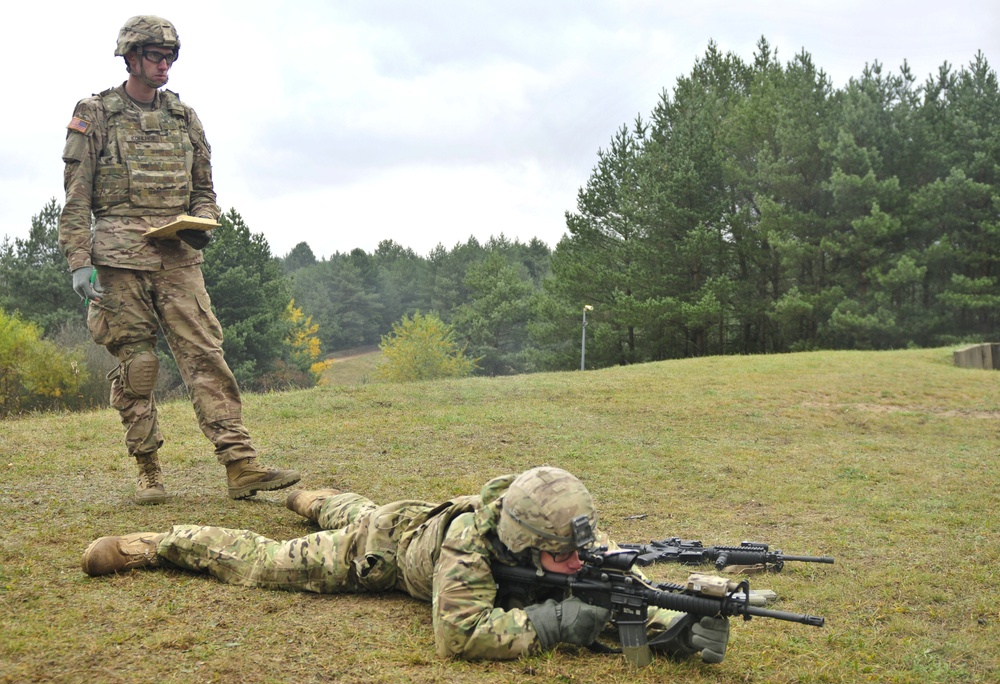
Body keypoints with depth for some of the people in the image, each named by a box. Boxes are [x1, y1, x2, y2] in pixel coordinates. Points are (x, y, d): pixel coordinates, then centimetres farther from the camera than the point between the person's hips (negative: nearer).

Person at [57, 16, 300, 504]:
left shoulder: (184, 117, 16)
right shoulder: (94, 115, 5)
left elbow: (204, 189, 21)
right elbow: (76, 198, 1)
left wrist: (202, 224, 0)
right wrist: (79, 261, -7)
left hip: (179, 256, 3)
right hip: (121, 257, -2)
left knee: (204, 353, -6)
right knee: (135, 364, 0)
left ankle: (241, 466, -11)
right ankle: (147, 470, 11)